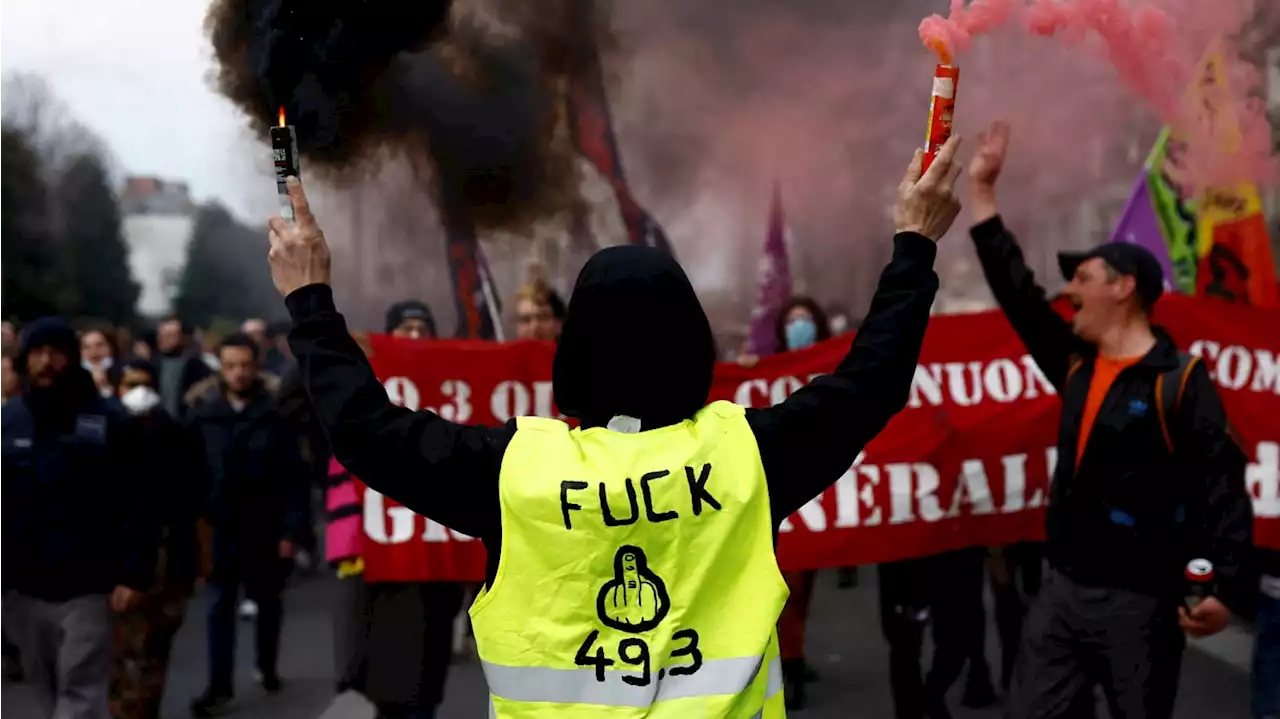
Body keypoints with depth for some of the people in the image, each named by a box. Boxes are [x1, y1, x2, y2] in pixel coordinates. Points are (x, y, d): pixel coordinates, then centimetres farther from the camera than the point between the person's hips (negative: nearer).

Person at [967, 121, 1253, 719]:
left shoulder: (1180, 381, -11)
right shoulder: (1077, 365, 9)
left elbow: (1223, 486, -15)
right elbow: (1015, 292, 12)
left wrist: (1228, 587, -26)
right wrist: (982, 189, 14)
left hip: (1140, 600, -6)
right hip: (1063, 589, 6)